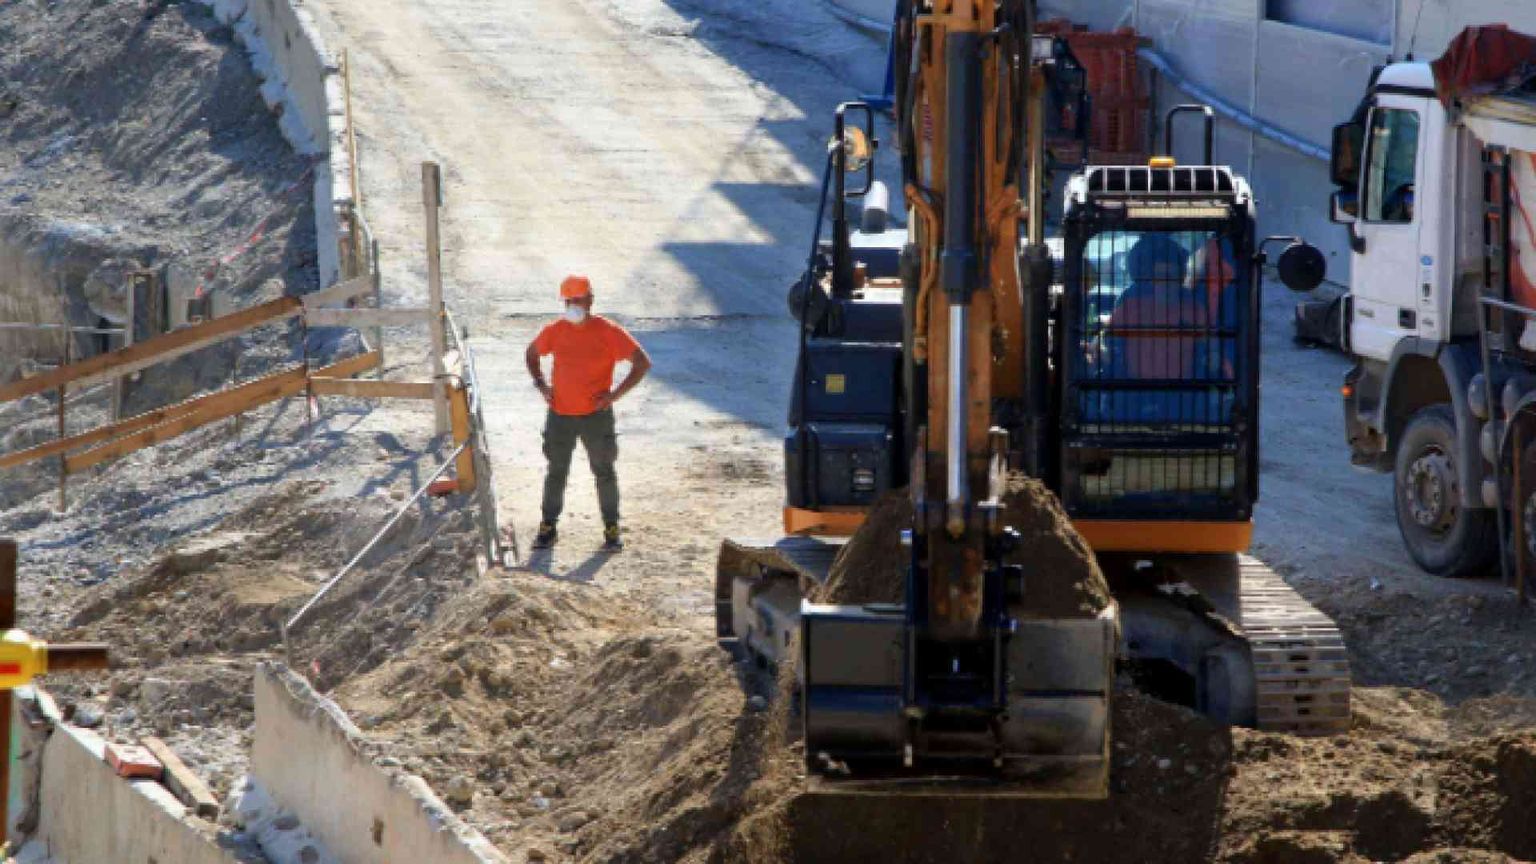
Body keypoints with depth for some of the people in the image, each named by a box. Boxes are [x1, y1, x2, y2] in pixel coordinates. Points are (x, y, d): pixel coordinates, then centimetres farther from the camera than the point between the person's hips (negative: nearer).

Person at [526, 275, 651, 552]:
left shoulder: (608, 332, -9)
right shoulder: (555, 331, 1)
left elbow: (643, 362, -8)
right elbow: (532, 353, 21)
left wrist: (615, 394, -13)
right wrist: (541, 384, 6)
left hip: (596, 415, -3)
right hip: (560, 415, 3)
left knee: (604, 472, 4)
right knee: (556, 472, 9)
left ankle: (611, 529, 12)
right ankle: (548, 527, 18)